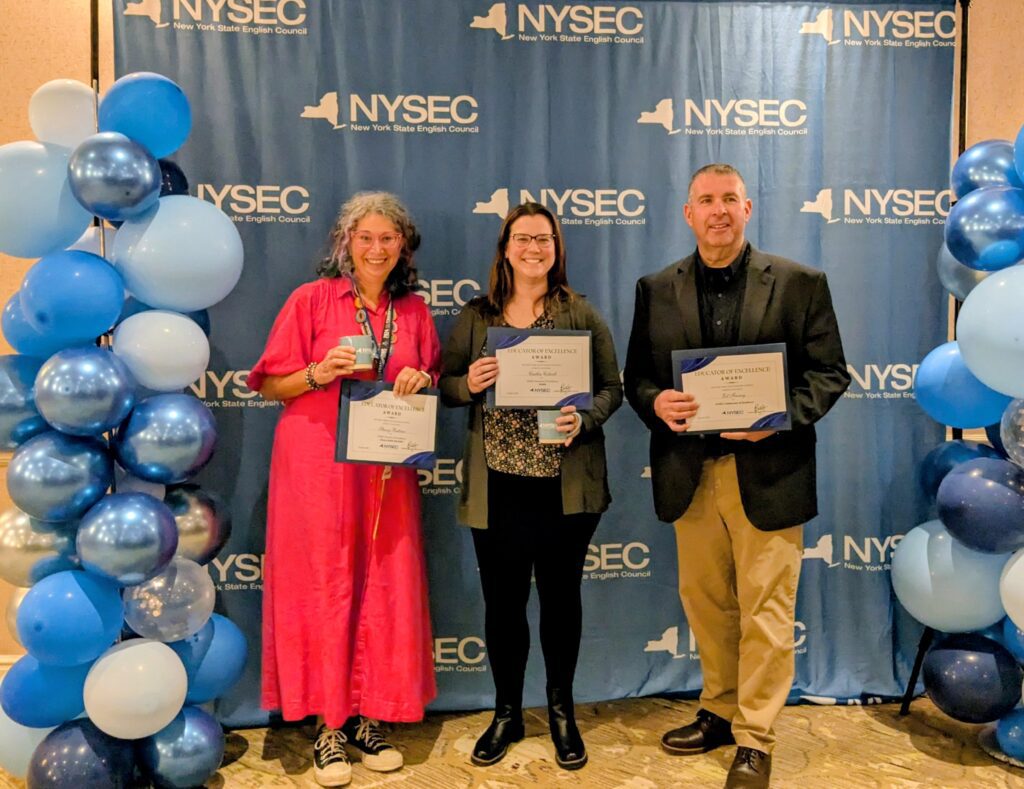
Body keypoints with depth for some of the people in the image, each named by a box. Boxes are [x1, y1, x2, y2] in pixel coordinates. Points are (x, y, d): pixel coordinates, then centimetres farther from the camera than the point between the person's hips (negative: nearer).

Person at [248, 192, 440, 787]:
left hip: (387, 470, 3)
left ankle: (369, 719, 20)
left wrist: (423, 381, -5)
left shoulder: (415, 311, 10)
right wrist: (318, 373, -17)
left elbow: (435, 384, 16)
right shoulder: (311, 300, 0)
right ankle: (329, 727, 14)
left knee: (385, 590, 5)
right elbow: (270, 384, 0)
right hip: (317, 464, -3)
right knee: (324, 588, 0)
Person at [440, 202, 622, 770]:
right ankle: (506, 713, 31)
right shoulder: (475, 316, 6)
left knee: (561, 597, 11)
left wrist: (584, 420, -18)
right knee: (502, 601, 10)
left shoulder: (582, 315, 2)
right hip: (496, 484, 1)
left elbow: (612, 387, 1)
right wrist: (469, 383, -14)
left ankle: (561, 711, 32)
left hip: (564, 484, -1)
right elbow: (445, 387, 7)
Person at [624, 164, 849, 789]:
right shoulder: (657, 290, 8)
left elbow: (831, 373, 0)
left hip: (768, 472, -3)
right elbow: (636, 375, 8)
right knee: (705, 603, 15)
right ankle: (720, 713, 34)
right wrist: (656, 402, -14)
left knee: (765, 611, 4)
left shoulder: (800, 284, 1)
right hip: (689, 474, 3)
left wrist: (784, 414, -18)